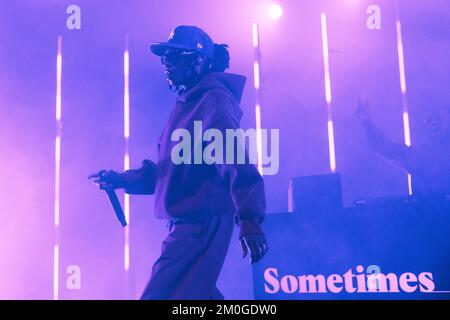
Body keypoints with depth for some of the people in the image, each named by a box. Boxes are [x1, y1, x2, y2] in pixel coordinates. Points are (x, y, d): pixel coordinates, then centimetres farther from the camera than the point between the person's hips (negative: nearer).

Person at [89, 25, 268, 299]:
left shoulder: (213, 100, -10)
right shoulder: (188, 104, 20)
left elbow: (235, 159, -26)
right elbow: (167, 171, 24)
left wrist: (248, 216, -38)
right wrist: (122, 179, 14)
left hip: (200, 223, -10)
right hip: (186, 223, 10)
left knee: (160, 294, -13)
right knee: (197, 293, 19)